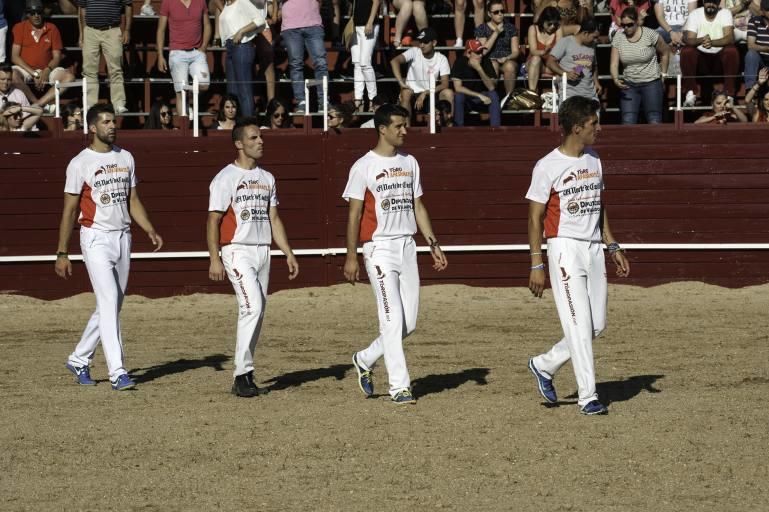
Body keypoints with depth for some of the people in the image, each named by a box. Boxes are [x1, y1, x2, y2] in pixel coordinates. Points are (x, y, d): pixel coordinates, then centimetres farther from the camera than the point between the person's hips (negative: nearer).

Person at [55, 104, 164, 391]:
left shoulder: (125, 158, 11)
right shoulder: (80, 163, -6)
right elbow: (69, 210, -5)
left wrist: (150, 230, 1)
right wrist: (62, 253, -7)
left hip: (122, 237, 6)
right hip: (96, 238, -6)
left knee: (112, 306, 10)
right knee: (108, 303, -14)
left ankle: (79, 360, 26)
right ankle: (117, 372, -16)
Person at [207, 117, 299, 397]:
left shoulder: (266, 178, 15)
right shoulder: (226, 178, -6)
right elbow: (213, 220, -9)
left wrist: (288, 253, 13)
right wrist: (214, 259, -17)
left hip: (262, 251, 7)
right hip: (238, 251, -7)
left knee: (257, 312, 7)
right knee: (252, 307, -18)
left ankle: (244, 374, 14)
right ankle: (242, 374, -14)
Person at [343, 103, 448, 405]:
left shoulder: (409, 163, 12)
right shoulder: (364, 167, -6)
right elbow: (354, 213, -6)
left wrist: (433, 244, 11)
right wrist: (351, 257, -10)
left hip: (407, 246, 6)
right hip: (379, 247, -6)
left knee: (409, 322, 5)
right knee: (393, 319, -10)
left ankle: (365, 360, 25)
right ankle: (399, 386, -6)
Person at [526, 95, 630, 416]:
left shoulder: (594, 161, 12)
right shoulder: (548, 166, -9)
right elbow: (535, 217, -8)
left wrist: (613, 247, 15)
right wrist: (536, 264, -12)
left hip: (594, 249, 7)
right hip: (565, 248, -7)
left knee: (597, 326, 7)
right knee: (579, 325, -10)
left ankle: (544, 365, 24)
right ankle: (587, 397, -7)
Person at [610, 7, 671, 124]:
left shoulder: (650, 34, -9)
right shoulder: (618, 38, -2)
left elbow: (665, 52, 6)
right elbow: (614, 63, -6)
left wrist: (663, 74, 6)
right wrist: (615, 79, -25)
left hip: (651, 83, -3)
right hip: (629, 85, 3)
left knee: (654, 122, -8)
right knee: (627, 122, -7)